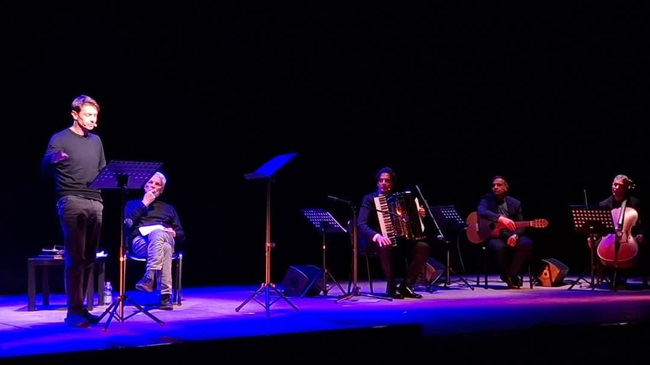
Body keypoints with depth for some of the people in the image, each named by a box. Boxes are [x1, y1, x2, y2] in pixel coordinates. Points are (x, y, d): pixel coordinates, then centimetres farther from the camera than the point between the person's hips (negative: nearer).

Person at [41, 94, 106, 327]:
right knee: (75, 258, -9)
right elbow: (45, 169, -7)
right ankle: (73, 311, -6)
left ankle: (80, 307, 12)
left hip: (96, 203, 6)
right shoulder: (59, 139, 0)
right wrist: (53, 159, -28)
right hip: (71, 203, -6)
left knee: (89, 258, 5)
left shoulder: (96, 141, 17)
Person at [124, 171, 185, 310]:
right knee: (165, 248, -40)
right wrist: (144, 203, 6)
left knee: (157, 233, -40)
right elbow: (128, 224, 4)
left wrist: (174, 233, 0)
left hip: (165, 238, 2)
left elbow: (181, 235, 24)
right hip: (140, 240, -2)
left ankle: (149, 278, -52)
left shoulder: (169, 208, 32)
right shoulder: (133, 204, 27)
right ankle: (165, 295, -50)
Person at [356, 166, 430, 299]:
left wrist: (420, 215, -2)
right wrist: (377, 236, -36)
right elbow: (361, 224, -17)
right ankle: (391, 287, -24)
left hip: (399, 238, 5)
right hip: (377, 241, -5)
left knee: (423, 247, -19)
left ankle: (406, 285, -12)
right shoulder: (370, 199, -3)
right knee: (386, 246, -40)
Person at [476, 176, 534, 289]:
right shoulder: (487, 199, 0)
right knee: (499, 247, -37)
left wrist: (515, 236, -17)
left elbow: (521, 225, 6)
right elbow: (481, 212, -22)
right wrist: (501, 218, -36)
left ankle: (510, 274, -11)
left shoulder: (515, 203, 10)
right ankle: (511, 277, -9)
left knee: (527, 244, -28)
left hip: (511, 236, 3)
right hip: (493, 235, -3)